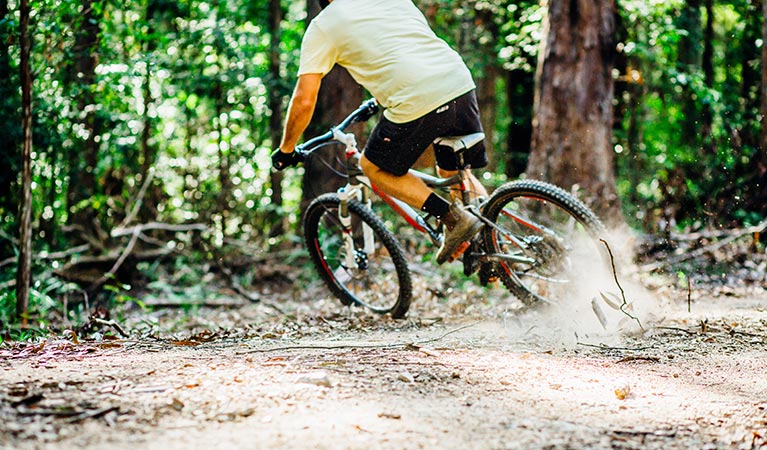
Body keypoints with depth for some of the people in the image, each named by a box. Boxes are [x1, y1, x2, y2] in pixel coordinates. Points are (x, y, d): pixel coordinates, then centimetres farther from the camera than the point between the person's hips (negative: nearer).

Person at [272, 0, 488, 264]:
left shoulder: (322, 26, 8)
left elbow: (304, 100, 3)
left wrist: (285, 150, 18)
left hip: (416, 102, -6)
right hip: (462, 85, 6)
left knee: (373, 166, 19)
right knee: (454, 172, 28)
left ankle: (454, 218, 6)